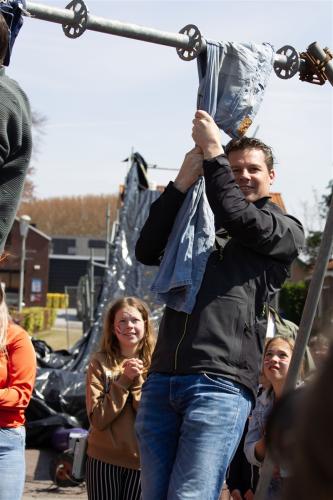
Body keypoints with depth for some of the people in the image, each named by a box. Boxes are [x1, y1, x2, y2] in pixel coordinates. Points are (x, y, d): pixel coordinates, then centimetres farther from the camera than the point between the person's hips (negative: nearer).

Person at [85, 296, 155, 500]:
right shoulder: (101, 362, -2)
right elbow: (98, 419, -9)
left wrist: (138, 382, -16)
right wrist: (124, 380, -15)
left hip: (141, 460, 1)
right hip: (104, 460, -1)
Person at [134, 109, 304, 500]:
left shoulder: (285, 230, 14)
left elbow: (238, 218, -5)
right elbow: (147, 251, 11)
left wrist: (211, 151, 4)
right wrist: (183, 181, 5)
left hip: (221, 383, -5)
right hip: (162, 379, 5)